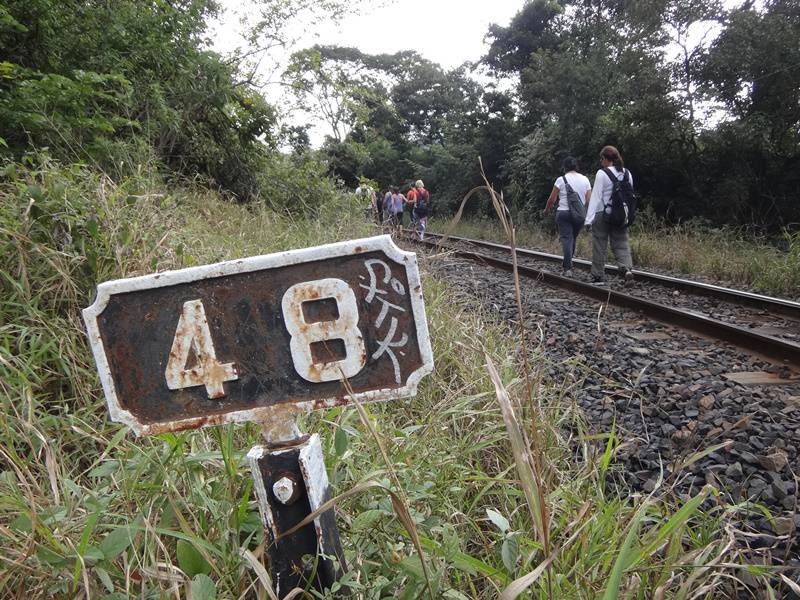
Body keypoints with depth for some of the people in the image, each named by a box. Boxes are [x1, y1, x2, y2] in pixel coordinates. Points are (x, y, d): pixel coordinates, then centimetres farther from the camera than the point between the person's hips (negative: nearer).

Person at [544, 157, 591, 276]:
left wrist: (546, 210, 14)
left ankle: (568, 268, -17)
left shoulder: (561, 180, -4)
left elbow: (552, 199, -3)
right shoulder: (585, 179, 7)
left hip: (563, 213, -4)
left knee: (566, 239, -6)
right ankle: (566, 264, 27)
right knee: (573, 238, 16)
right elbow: (589, 200, 3)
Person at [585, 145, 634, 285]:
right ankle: (627, 268, -15)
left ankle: (599, 277, 10)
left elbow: (596, 196, -12)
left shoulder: (602, 174, -10)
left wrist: (589, 217, -10)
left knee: (599, 246, 4)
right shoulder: (627, 173, 8)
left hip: (602, 214, -5)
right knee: (621, 243, 8)